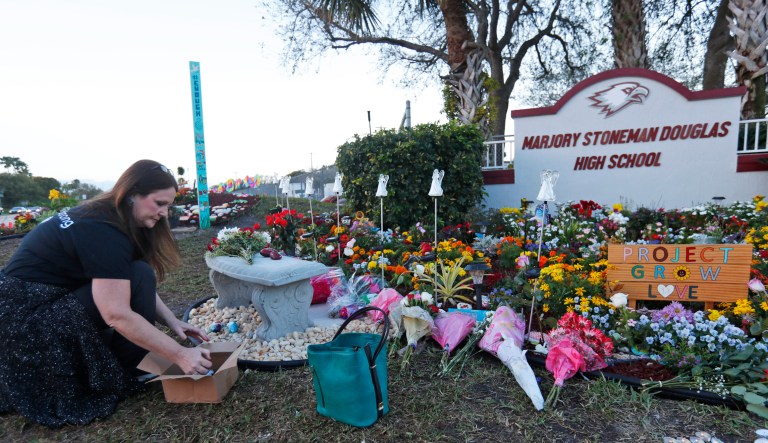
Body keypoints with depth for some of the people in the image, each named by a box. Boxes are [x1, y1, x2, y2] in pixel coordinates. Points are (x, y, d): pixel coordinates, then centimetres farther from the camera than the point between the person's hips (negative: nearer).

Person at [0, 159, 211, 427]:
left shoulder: (104, 216, 3)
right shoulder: (103, 232, -25)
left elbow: (142, 289, 6)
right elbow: (118, 315, -28)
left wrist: (173, 322, -2)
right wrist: (179, 355, -23)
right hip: (27, 319, -10)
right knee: (138, 279, -19)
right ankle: (127, 373, -3)